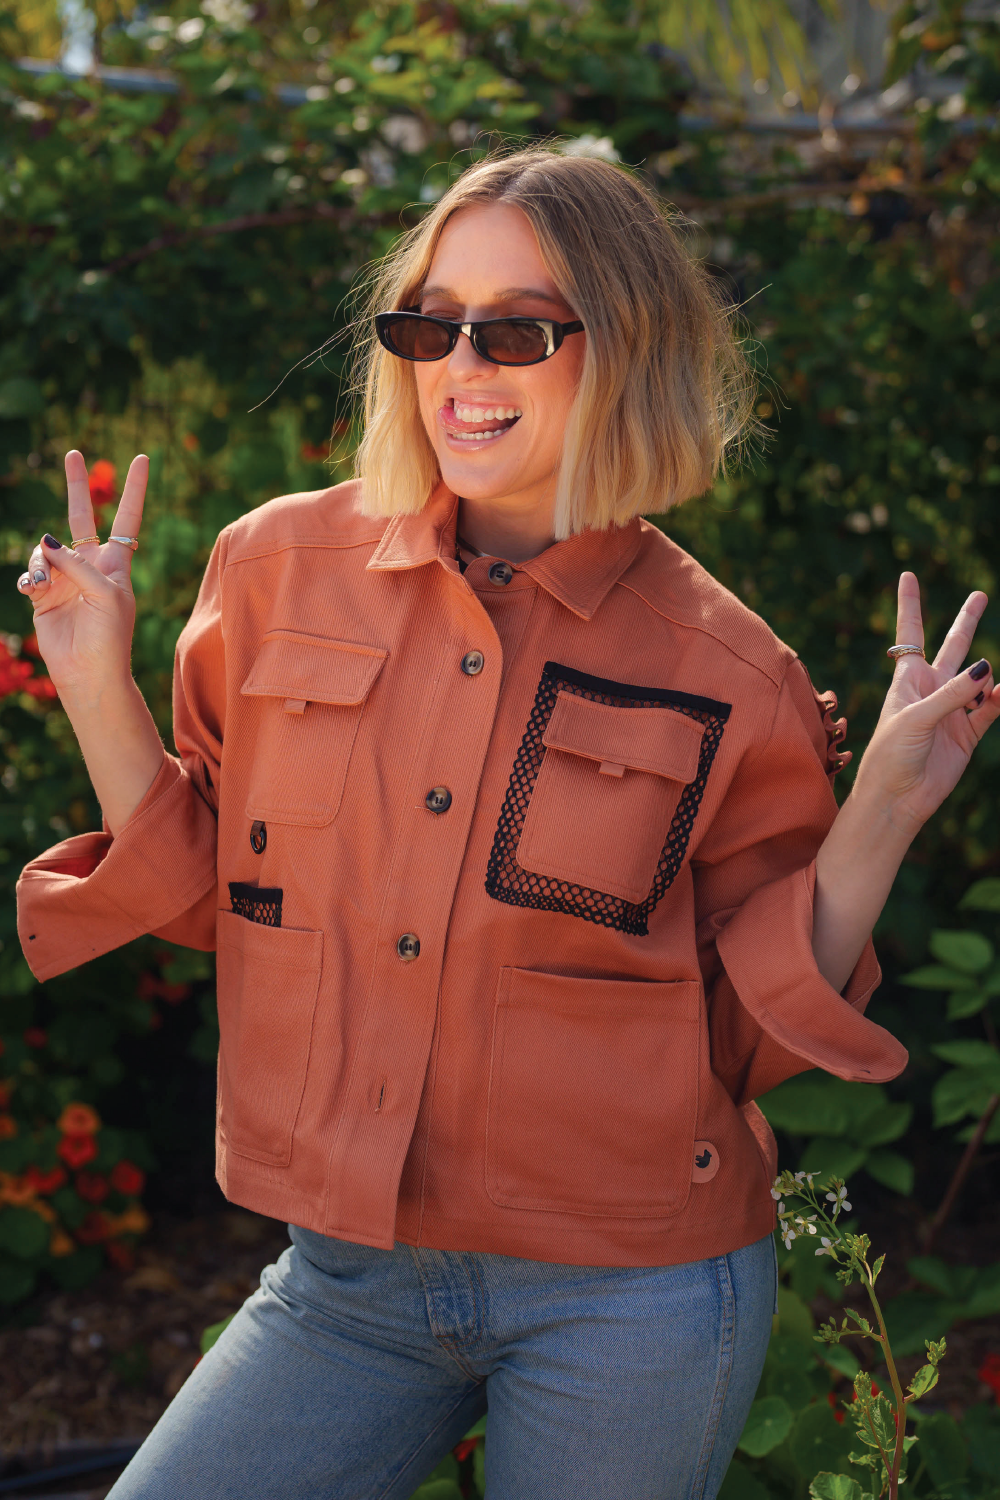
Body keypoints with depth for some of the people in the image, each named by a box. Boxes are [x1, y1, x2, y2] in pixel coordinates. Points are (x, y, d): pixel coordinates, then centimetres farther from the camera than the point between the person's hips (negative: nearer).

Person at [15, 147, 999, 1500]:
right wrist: (100, 688, -3)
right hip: (346, 1279, 3)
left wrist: (881, 817, -12)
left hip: (630, 1299, -2)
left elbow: (752, 1031, -1)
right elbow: (208, 891, 9)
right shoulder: (282, 569, -1)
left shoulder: (725, 674, -7)